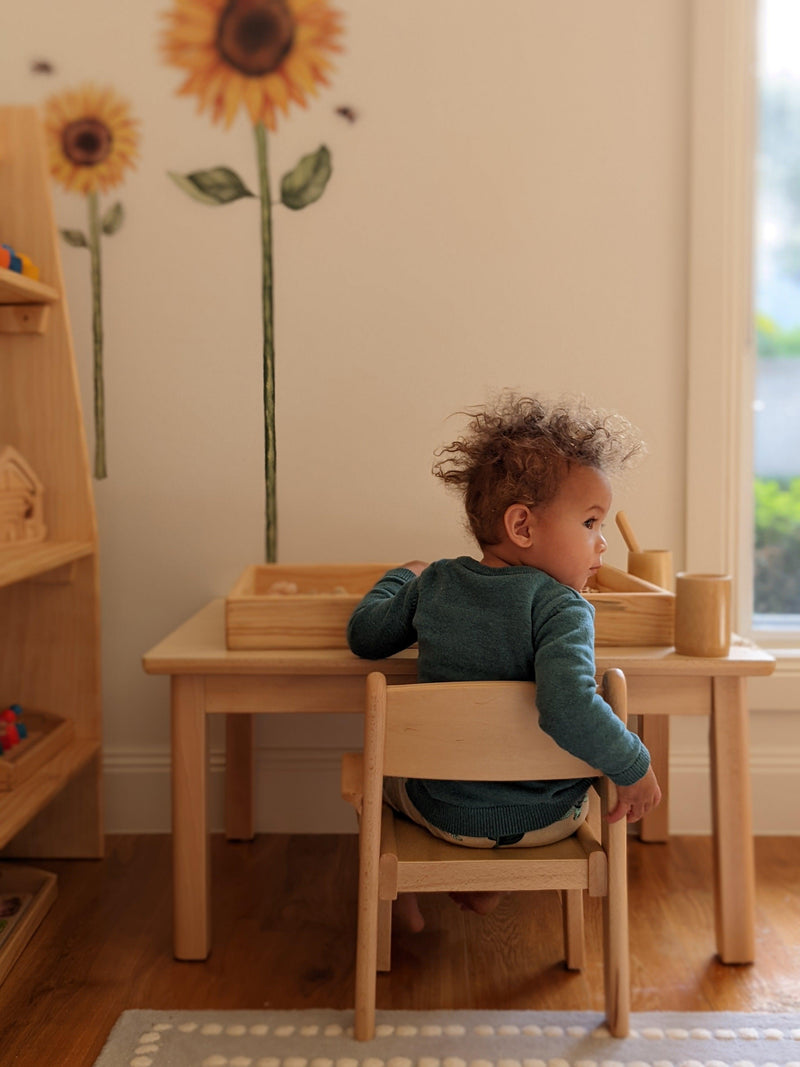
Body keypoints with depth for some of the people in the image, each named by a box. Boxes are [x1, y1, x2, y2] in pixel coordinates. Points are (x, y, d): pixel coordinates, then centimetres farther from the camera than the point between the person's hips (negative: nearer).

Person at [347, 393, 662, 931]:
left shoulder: (433, 583, -8)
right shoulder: (563, 608, -23)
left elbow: (364, 635, 6)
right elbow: (569, 710, -38)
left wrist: (401, 577, 23)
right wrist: (637, 767, -23)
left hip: (446, 813, 2)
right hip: (550, 822, -2)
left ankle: (400, 887, 41)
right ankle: (487, 885, 37)